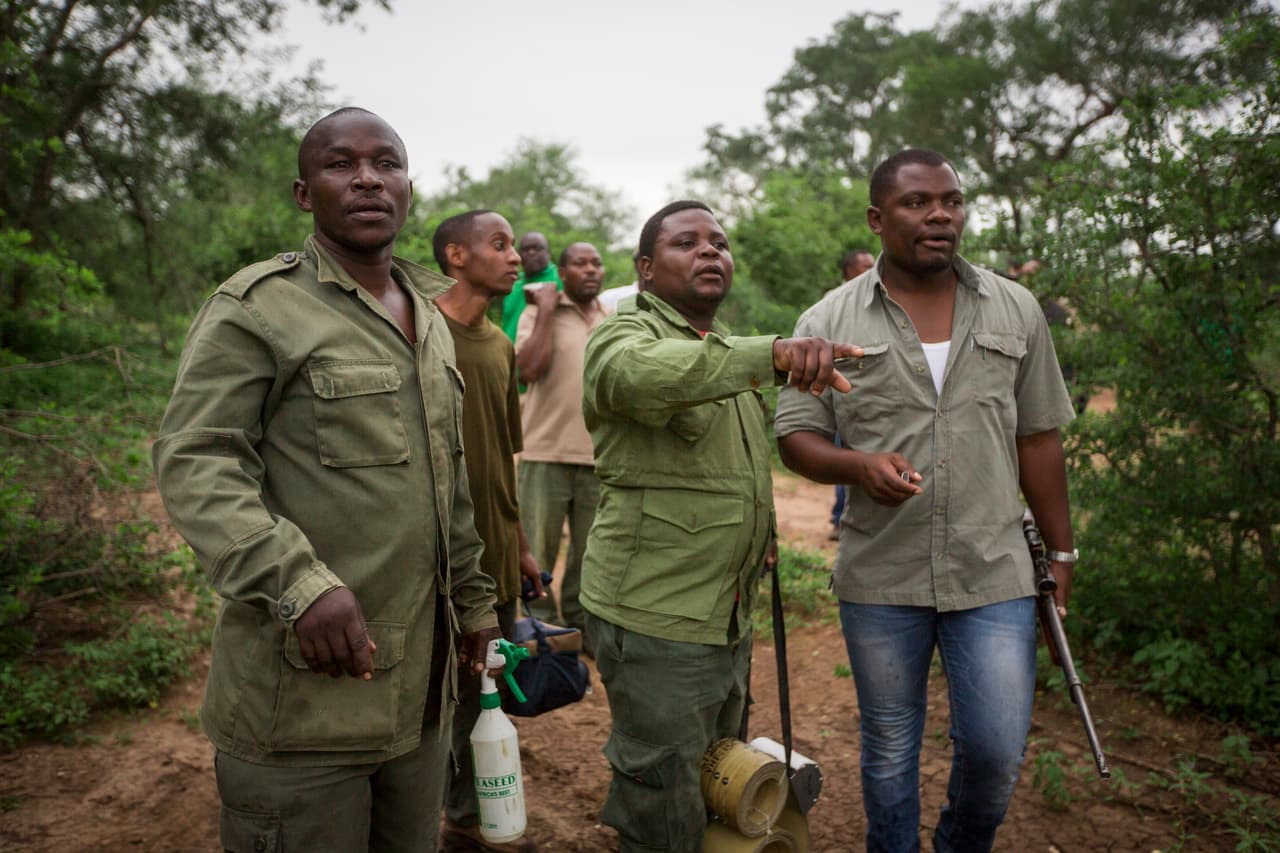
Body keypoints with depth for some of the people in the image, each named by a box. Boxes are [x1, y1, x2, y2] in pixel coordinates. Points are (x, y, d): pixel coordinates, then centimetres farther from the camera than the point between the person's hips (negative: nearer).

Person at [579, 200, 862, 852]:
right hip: (655, 618, -9)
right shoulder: (624, 333, -13)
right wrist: (775, 353, -52)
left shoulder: (728, 351, 16)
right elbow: (643, 373, -40)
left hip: (728, 616, 9)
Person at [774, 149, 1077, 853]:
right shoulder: (829, 322, -1)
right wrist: (860, 465, -22)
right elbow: (796, 438, -2)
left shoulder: (1016, 310, 5)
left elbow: (1039, 438, 8)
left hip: (994, 572, 1)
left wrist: (1061, 553, 8)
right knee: (889, 750, 14)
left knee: (997, 751, 4)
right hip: (880, 578, -1)